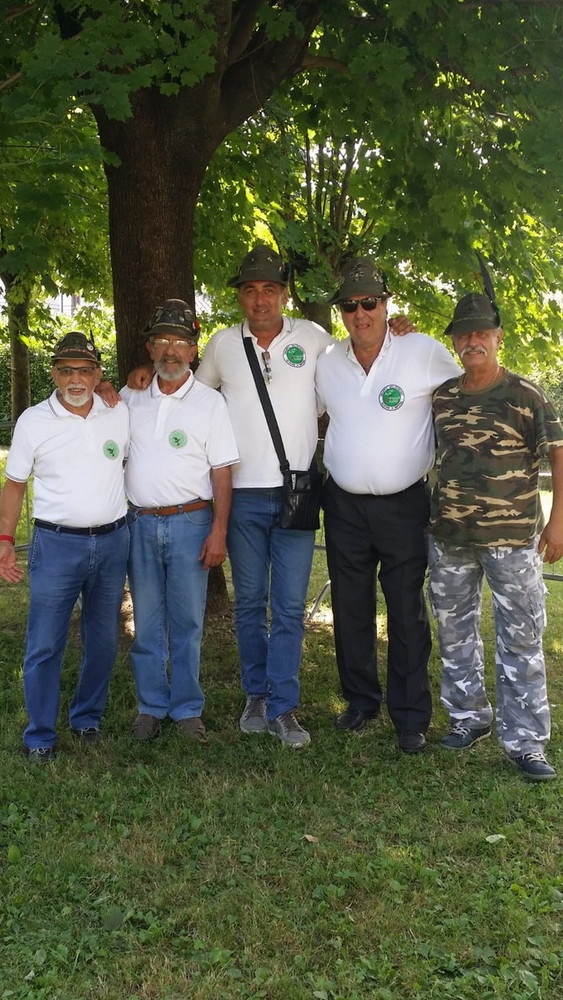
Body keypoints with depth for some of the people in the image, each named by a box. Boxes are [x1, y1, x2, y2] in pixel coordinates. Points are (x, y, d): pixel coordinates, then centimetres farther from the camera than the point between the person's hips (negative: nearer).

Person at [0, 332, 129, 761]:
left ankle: (88, 718, 31)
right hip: (57, 544, -2)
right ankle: (40, 736, 14)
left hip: (113, 542, 3)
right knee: (45, 646, -1)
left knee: (103, 642, 13)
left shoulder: (120, 414, 2)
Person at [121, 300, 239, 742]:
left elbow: (221, 473, -3)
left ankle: (187, 708, 18)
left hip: (190, 523, -2)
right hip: (140, 523, 3)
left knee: (187, 621, 5)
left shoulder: (211, 403, 0)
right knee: (146, 621, 9)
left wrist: (218, 532, -9)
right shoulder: (129, 399, 8)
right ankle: (151, 706, 22)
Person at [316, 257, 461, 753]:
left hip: (405, 505, -3)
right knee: (350, 610, 11)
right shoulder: (327, 362, 2)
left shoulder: (425, 352, -9)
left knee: (408, 613, 4)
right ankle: (361, 700, 29)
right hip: (344, 505, 4)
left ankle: (411, 716, 17)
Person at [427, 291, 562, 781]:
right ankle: (468, 717, 30)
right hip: (449, 537, 4)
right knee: (454, 631, 13)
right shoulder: (441, 396, 7)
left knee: (521, 639, 0)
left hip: (513, 538, -4)